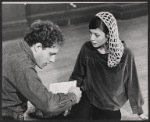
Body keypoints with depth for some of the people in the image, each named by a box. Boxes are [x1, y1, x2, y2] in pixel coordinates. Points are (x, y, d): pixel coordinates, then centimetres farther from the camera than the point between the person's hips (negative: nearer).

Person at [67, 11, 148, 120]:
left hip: (110, 106, -1)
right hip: (88, 98, 1)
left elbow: (132, 83, -6)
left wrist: (140, 112, 2)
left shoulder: (125, 54, -18)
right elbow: (77, 75, 3)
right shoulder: (87, 48, -12)